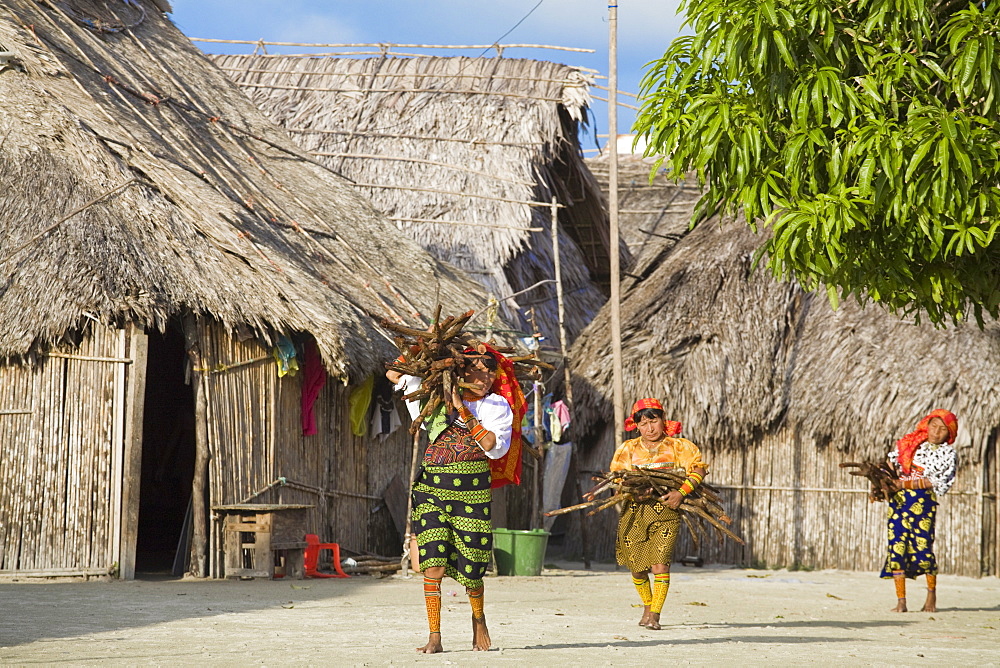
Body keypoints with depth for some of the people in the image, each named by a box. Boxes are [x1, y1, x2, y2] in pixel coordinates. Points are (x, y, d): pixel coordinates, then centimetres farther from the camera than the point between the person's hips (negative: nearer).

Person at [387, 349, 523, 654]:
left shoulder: (497, 406, 5)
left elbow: (496, 447, -12)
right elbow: (394, 374, 16)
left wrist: (465, 414, -16)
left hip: (472, 489, -1)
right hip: (433, 484, 1)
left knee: (470, 567, 6)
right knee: (433, 563, -10)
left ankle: (478, 618, 36)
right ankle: (434, 637, -8)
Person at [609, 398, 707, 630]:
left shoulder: (678, 447, 4)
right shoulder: (628, 449, 11)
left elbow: (698, 469, -5)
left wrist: (681, 492, -20)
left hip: (666, 514, -3)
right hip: (634, 513, 3)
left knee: (660, 565, -15)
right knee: (637, 568, 7)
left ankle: (654, 615, -10)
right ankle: (647, 606, 32)